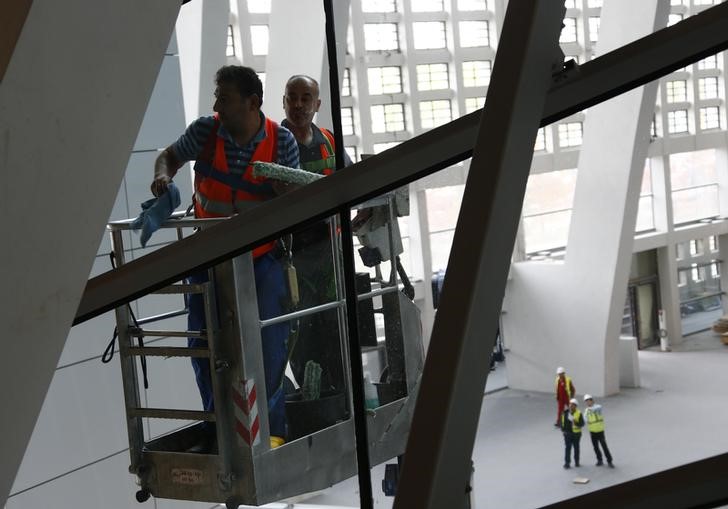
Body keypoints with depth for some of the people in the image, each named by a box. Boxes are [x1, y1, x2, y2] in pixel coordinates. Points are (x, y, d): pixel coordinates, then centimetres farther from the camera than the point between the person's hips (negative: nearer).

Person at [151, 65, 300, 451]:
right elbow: (170, 156, 9)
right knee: (203, 344, 5)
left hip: (261, 256, -2)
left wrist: (281, 187, -26)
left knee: (268, 340, -3)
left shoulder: (281, 141, -11)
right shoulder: (205, 130, -9)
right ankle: (217, 427, 20)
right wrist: (163, 176, -12)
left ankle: (270, 427, 13)